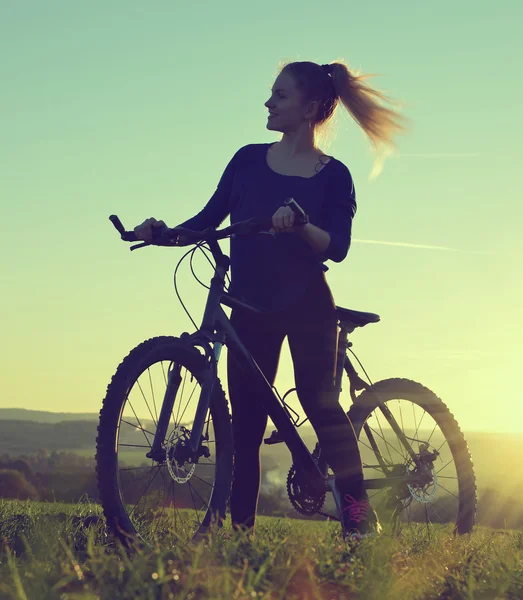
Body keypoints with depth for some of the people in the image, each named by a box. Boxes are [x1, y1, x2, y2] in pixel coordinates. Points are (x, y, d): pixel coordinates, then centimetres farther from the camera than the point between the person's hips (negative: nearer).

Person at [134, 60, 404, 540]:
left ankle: (359, 513, -12)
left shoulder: (333, 175, -2)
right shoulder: (248, 160, 8)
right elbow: (208, 220, 7)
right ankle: (241, 526, 9)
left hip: (307, 306, -4)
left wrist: (300, 225, -31)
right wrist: (163, 232, -9)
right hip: (252, 308, 4)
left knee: (317, 398, -16)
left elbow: (337, 246, -12)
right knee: (246, 421, 3)